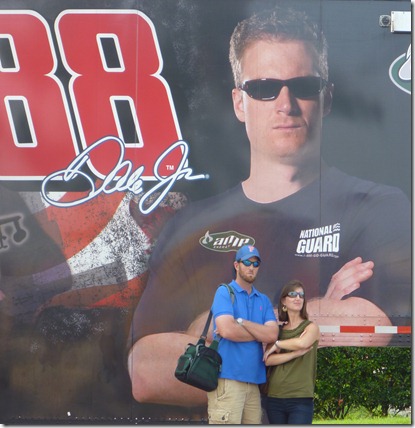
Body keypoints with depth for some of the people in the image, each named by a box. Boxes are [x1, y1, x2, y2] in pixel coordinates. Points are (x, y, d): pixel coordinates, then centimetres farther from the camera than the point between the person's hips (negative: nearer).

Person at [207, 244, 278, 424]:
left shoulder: (264, 300, 17)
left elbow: (272, 334, 2)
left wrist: (241, 322, -9)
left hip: (253, 380, 6)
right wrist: (260, 333, 0)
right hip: (228, 378, -6)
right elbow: (227, 330, -15)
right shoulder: (225, 292, 1)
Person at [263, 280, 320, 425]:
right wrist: (295, 353, -14)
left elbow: (302, 343, -21)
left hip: (301, 399, -4)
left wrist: (277, 345, -6)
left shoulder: (311, 327, 3)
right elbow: (268, 360, -3)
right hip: (274, 398, 4)